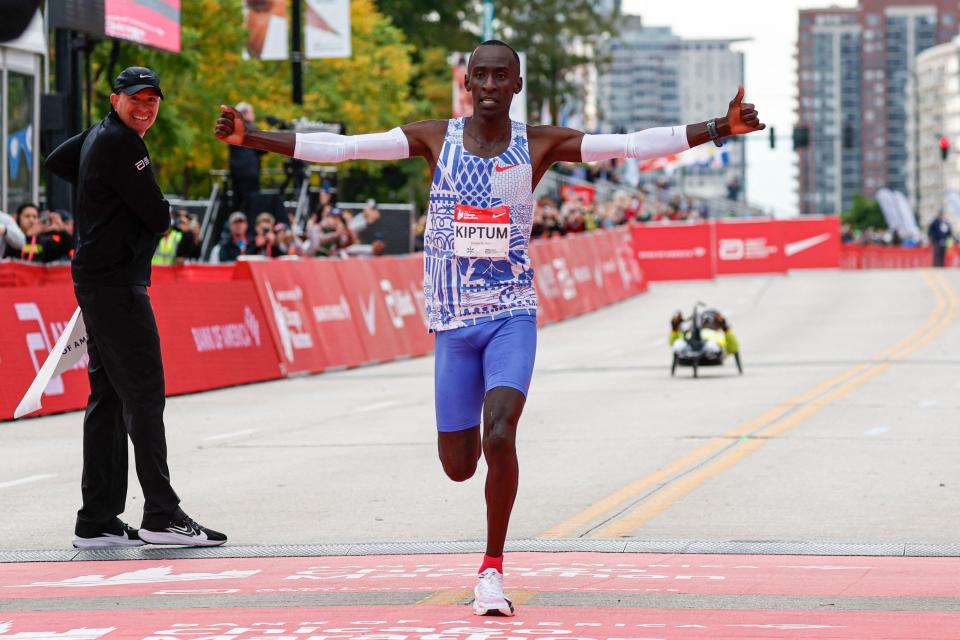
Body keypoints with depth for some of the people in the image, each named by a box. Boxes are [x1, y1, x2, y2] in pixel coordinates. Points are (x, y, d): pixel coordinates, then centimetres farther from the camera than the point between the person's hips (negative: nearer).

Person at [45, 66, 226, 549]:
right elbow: (159, 219, -15)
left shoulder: (97, 136, 15)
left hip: (98, 282, 11)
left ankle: (97, 521, 11)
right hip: (117, 285, -11)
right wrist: (159, 217, 9)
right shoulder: (120, 144, -14)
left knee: (108, 397, 10)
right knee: (143, 396, -12)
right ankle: (161, 515, -14)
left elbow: (56, 162, 36)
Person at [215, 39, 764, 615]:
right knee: (458, 465, 5)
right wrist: (251, 139, -11)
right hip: (454, 320, 1)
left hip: (512, 314, -1)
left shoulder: (540, 144, -1)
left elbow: (633, 144, -8)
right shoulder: (435, 138, 0)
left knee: (499, 437, -22)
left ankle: (493, 570, -7)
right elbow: (339, 147, -4)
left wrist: (719, 129, -18)